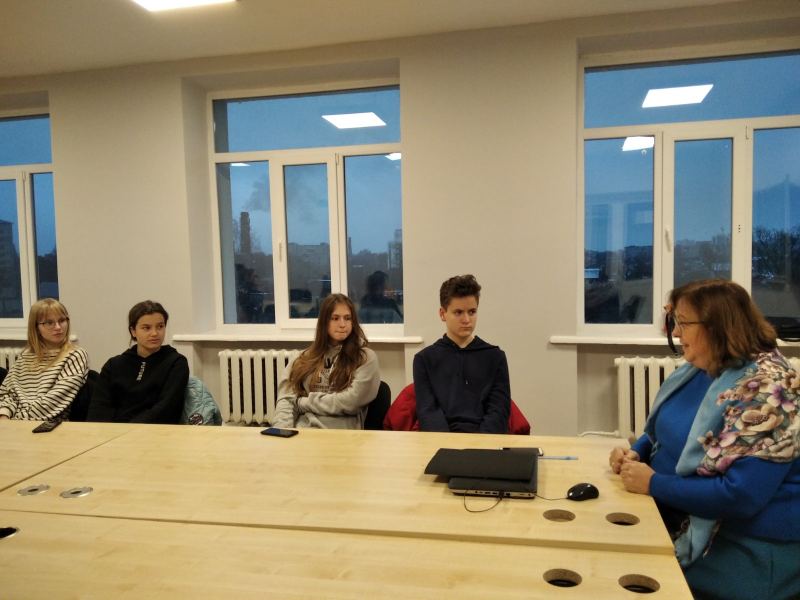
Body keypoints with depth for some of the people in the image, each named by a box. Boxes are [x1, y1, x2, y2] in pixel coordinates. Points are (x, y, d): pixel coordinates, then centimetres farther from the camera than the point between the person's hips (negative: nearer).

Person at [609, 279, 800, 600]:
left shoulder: (766, 390, -24)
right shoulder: (700, 368, 4)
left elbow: (739, 495, -29)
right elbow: (665, 432, 17)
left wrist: (653, 483, -22)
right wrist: (636, 452, -3)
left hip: (747, 549, -8)